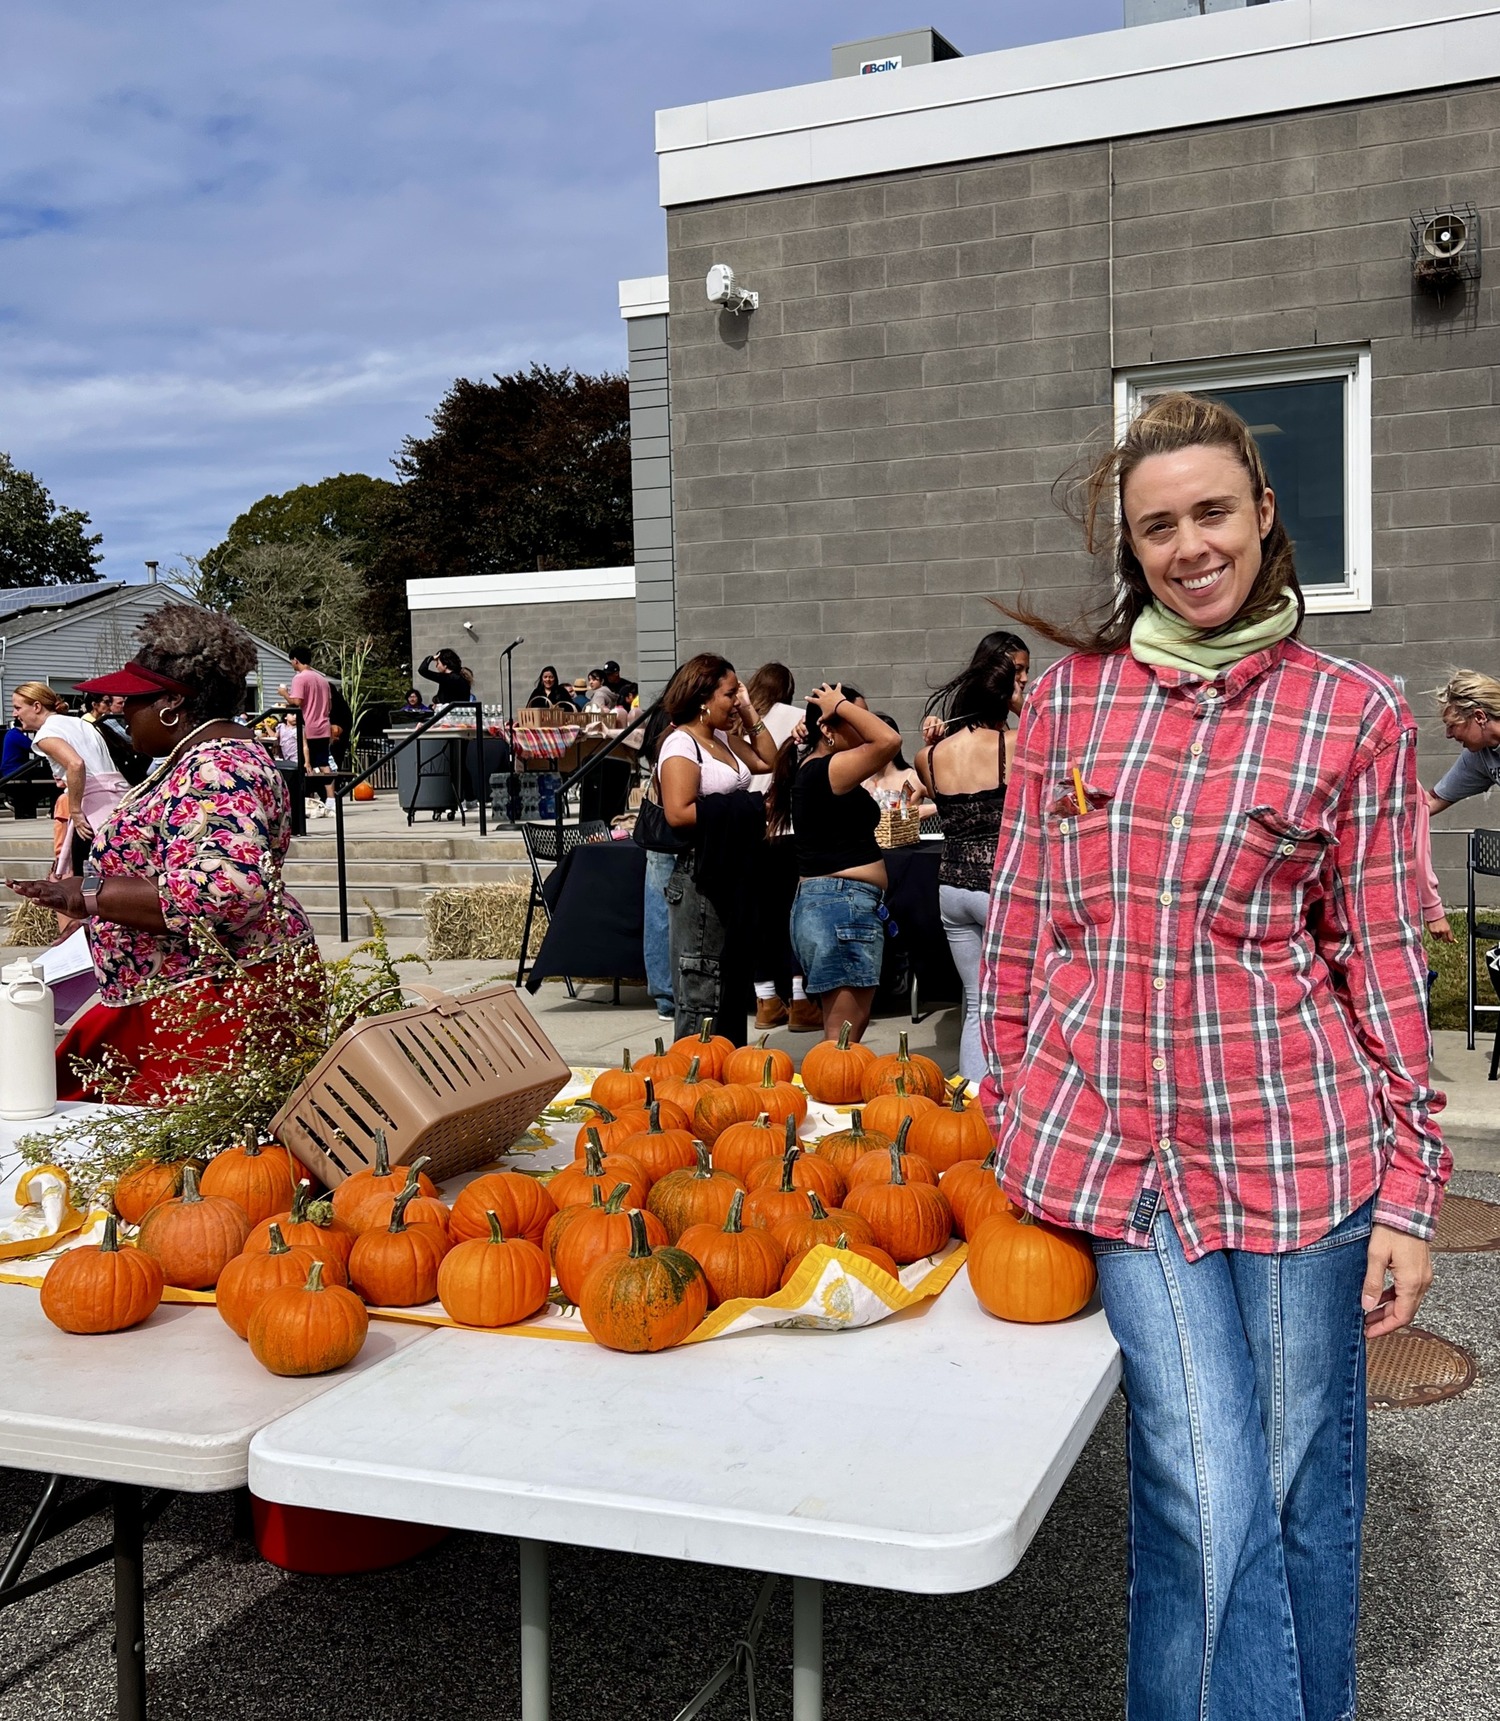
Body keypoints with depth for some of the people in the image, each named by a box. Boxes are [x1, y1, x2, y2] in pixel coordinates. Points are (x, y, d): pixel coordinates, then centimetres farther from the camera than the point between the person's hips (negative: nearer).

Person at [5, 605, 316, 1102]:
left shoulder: (217, 770, -20)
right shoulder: (199, 757, 14)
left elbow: (224, 893, -33)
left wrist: (90, 893, -27)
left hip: (221, 1000, -11)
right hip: (174, 995, 11)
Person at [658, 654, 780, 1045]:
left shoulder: (724, 738, 13)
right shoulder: (681, 744, -13)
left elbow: (767, 761, 21)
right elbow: (678, 813, -23)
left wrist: (750, 714, 13)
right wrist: (735, 812, -16)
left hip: (734, 873, 10)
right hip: (700, 877, -9)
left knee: (734, 978, 15)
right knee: (702, 986, -3)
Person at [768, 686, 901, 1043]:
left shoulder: (809, 769, 15)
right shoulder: (827, 768, -14)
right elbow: (889, 740, -25)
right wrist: (841, 705, -13)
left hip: (817, 903, 11)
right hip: (843, 905, -11)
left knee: (844, 1032, 16)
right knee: (844, 1037, -8)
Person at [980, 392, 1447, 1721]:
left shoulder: (1357, 715, 1)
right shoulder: (1070, 693, 5)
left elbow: (1386, 962, 2)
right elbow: (1020, 919, 9)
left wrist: (1408, 1191, 0)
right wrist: (1008, 1121, 10)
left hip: (1294, 1149, 0)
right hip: (1108, 1146, 1)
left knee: (1301, 1496, 13)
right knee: (1205, 1505, 1)